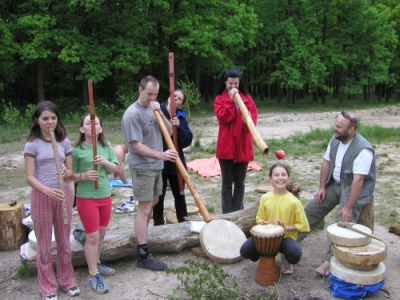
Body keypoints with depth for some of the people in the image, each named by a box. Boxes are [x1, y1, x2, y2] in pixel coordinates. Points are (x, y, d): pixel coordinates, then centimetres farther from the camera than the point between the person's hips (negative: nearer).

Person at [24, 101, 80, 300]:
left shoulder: (64, 142, 3)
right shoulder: (32, 145, -6)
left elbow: (71, 172, 5)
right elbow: (30, 177, -10)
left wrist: (66, 173, -19)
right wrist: (47, 190, -28)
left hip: (63, 195, 3)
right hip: (41, 197, -3)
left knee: (64, 241, 13)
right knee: (44, 244, 9)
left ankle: (67, 281, 30)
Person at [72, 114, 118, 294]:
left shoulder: (107, 147, 3)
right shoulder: (76, 150, -10)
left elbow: (115, 169, 2)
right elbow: (71, 175, -6)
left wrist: (105, 162, -17)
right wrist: (83, 176, -26)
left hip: (105, 196, 5)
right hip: (86, 198, -5)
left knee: (101, 233, 17)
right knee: (92, 236, -1)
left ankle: (96, 264, 36)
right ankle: (93, 275, 10)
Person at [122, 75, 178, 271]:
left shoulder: (153, 108, 8)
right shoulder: (133, 113, -16)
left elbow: (169, 131, 4)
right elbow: (136, 146, -21)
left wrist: (159, 113, -11)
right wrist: (161, 155, -29)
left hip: (156, 166, 9)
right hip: (142, 168, -8)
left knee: (153, 203, 18)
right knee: (145, 209, -6)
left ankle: (141, 235, 36)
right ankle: (143, 256, -1)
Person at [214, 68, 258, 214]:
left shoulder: (247, 98, 10)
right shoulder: (219, 99, 3)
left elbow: (254, 117, 2)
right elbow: (223, 117, -12)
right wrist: (230, 100, -13)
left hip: (243, 146, 2)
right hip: (226, 146, -2)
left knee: (239, 183, 10)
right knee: (227, 183, 5)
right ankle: (227, 215, 12)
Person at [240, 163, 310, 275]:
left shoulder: (293, 201, -14)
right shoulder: (265, 198, -6)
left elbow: (302, 225, -6)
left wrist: (286, 227, -20)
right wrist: (262, 223, -13)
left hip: (286, 237, -2)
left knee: (295, 255, -34)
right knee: (245, 251, -20)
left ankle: (286, 258, 6)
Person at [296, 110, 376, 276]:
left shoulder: (363, 150, -27)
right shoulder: (335, 140, -4)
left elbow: (358, 180, -29)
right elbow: (326, 162, 6)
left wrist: (348, 208, -29)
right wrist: (322, 187, 0)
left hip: (353, 190, -7)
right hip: (334, 184, 7)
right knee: (311, 210, 6)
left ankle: (330, 261, -12)